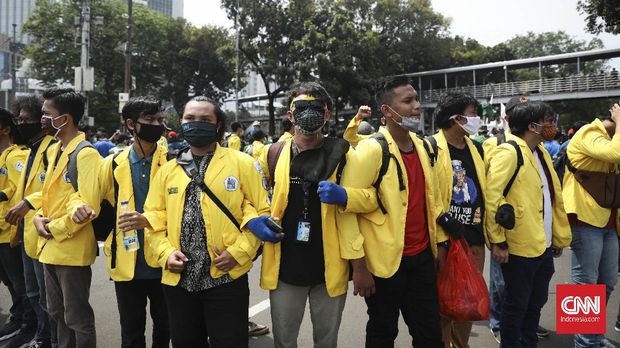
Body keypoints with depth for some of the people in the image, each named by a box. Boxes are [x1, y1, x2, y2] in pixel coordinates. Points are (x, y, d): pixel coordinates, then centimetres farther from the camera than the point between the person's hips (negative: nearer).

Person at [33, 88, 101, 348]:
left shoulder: (86, 154, -17)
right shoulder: (54, 150, 11)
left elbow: (88, 205, -23)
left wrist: (55, 229, -14)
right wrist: (40, 217, 0)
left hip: (72, 249, -9)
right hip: (50, 247, 9)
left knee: (77, 318, 5)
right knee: (58, 313, 21)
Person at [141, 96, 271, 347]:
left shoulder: (241, 163, -1)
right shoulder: (167, 170, 10)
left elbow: (262, 212, -3)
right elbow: (153, 218, 11)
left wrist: (238, 252, -13)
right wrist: (165, 252, -5)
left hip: (226, 277, -4)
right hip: (178, 279, 4)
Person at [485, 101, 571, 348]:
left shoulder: (541, 153, 13)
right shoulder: (508, 152, -15)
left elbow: (555, 199, 17)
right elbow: (492, 198, -21)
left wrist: (560, 237, 18)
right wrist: (497, 241, -21)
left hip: (543, 246, 9)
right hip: (519, 247, -8)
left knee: (536, 302, 19)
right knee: (516, 305, 6)